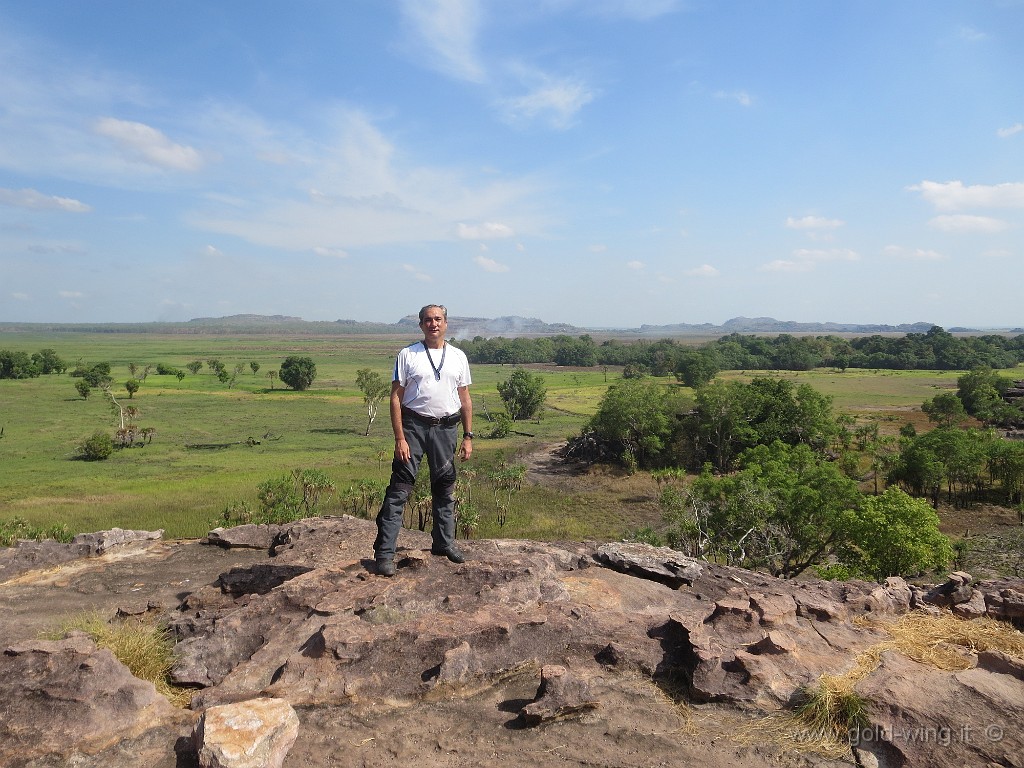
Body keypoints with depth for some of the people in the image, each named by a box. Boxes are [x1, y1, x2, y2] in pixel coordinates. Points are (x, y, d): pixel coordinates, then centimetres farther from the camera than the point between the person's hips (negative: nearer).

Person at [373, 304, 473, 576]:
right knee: (399, 489, -7)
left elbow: (465, 399, 11)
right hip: (414, 426, -3)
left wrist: (468, 436, 6)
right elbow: (396, 398, -4)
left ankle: (444, 543, 29)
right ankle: (384, 552, -3)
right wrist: (399, 438, -11)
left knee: (445, 488, 14)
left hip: (446, 428, 3)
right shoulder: (407, 355, -1)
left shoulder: (458, 357, 8)